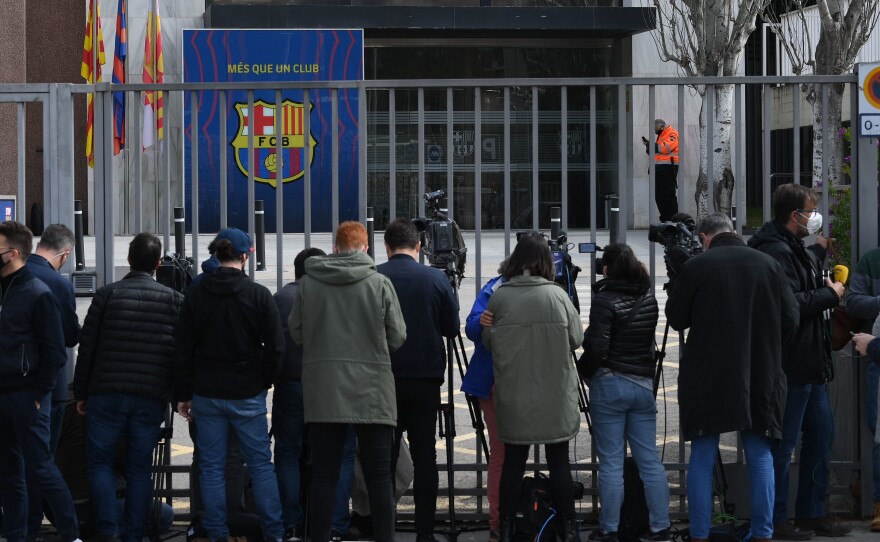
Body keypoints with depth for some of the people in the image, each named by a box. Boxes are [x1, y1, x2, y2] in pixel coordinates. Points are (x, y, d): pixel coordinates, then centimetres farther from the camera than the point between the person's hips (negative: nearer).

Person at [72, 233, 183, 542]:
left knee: (100, 462, 7)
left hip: (107, 394, -1)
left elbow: (87, 348, 1)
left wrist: (81, 393, 9)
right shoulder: (173, 300, 3)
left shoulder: (107, 295, 0)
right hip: (152, 399, 1)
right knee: (140, 468, 8)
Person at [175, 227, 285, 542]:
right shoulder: (259, 295, -7)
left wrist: (184, 394, 8)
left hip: (207, 394, 1)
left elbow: (183, 349, 2)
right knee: (261, 464, 6)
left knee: (212, 467, 7)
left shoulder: (195, 294, -1)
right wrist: (264, 382, 10)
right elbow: (275, 348, -5)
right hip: (248, 394, -1)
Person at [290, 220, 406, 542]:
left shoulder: (308, 284, -2)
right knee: (379, 476, 4)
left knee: (323, 475, 7)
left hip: (323, 392, 2)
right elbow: (397, 338, 0)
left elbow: (296, 332, 8)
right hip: (372, 393, -2)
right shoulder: (380, 284, -7)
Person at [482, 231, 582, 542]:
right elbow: (576, 339, -1)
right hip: (555, 397, -1)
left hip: (513, 396, 1)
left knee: (513, 461, 11)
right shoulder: (556, 295, -10)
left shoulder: (499, 298, -8)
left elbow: (487, 341, 2)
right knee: (559, 463, 8)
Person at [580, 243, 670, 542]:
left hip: (610, 385, -5)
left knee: (611, 462, -1)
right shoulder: (649, 298, 8)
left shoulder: (605, 299, -13)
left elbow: (596, 349, -16)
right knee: (649, 459, 8)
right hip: (643, 383, 5)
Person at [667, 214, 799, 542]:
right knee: (760, 457, 9)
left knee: (702, 457, 5)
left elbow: (676, 319, 2)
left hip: (707, 377, -2)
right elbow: (790, 320, 3)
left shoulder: (696, 267, -8)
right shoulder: (768, 265, -1)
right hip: (760, 378, 2)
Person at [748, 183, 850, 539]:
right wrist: (829, 294, -13)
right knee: (783, 443, -4)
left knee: (821, 433, 15)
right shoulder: (776, 252, -18)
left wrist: (818, 252, 36)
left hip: (809, 364, 11)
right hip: (790, 363, -11)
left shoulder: (793, 249, 17)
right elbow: (791, 304, -26)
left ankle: (811, 513, 24)